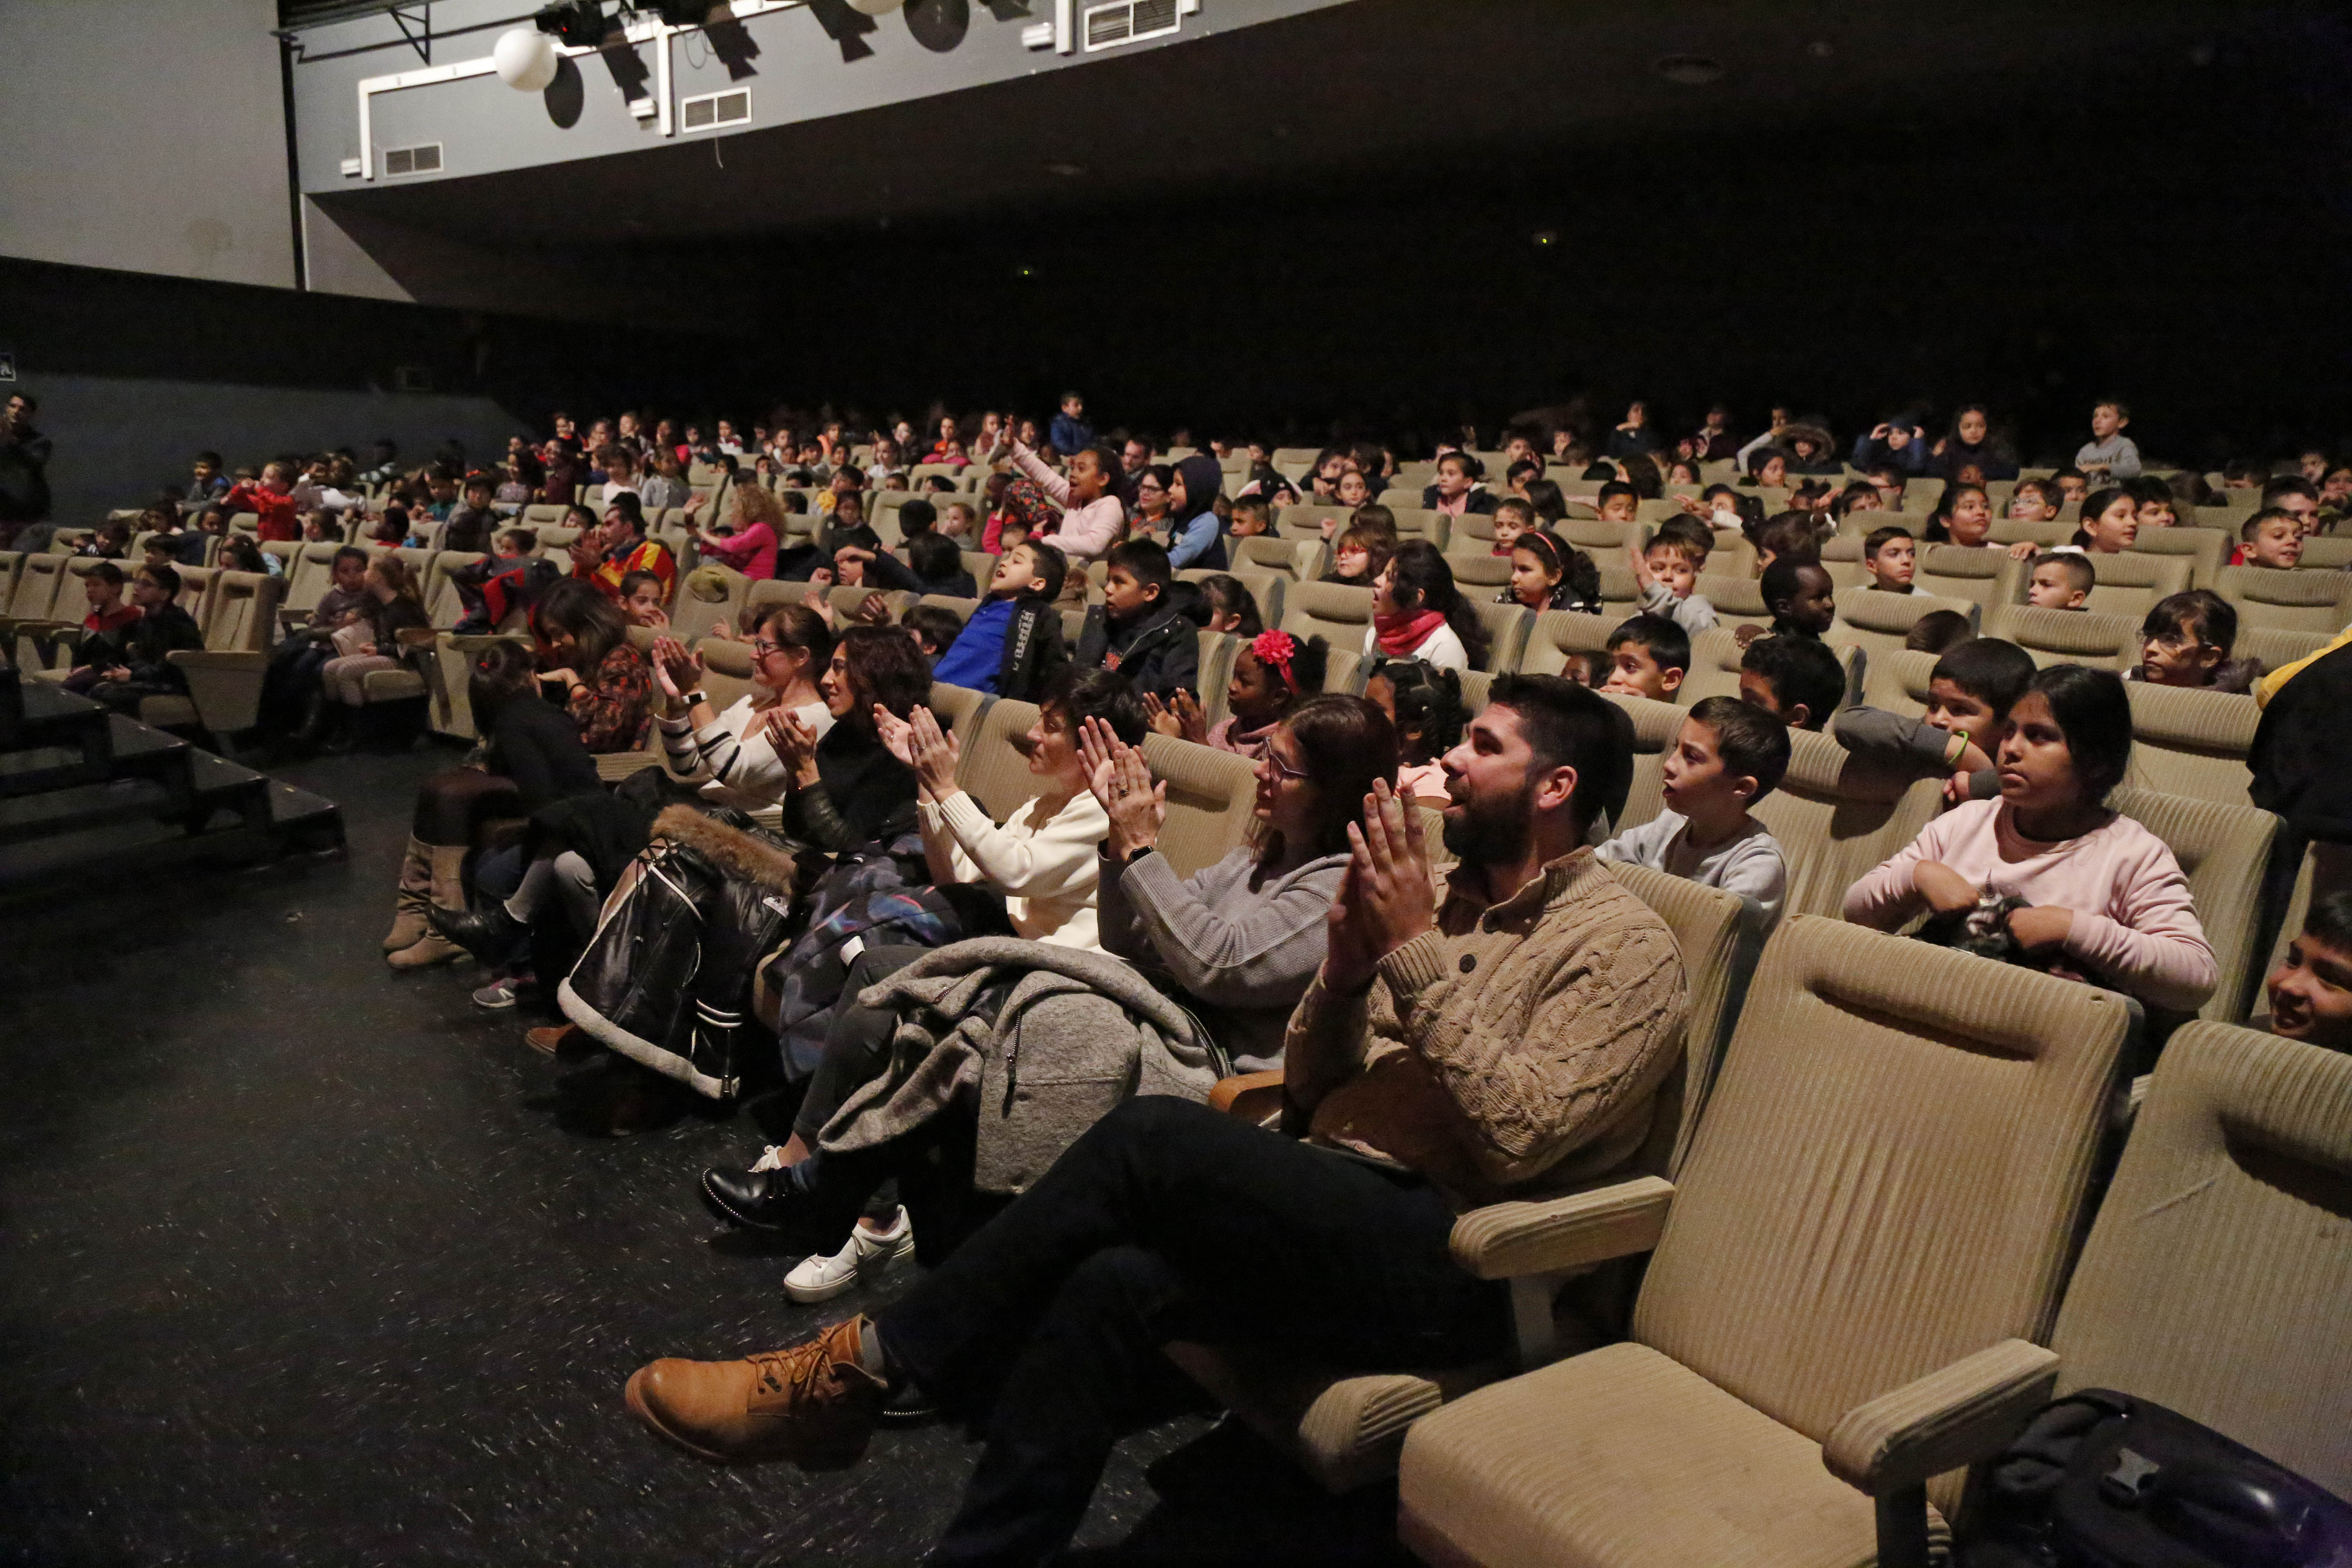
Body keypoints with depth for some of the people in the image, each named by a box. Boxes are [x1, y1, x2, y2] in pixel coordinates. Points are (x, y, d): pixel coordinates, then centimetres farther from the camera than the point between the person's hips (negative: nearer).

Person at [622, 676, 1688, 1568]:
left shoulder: (1625, 947, -4)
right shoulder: (1446, 895, 15)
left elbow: (1519, 1137, -19)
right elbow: (1305, 1094, 13)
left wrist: (1413, 954, -18)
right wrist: (1348, 963, -5)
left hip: (1454, 1261, -6)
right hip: (1334, 1215, 7)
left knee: (1154, 1138, -27)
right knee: (1113, 1283, -24)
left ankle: (862, 1368, -15)